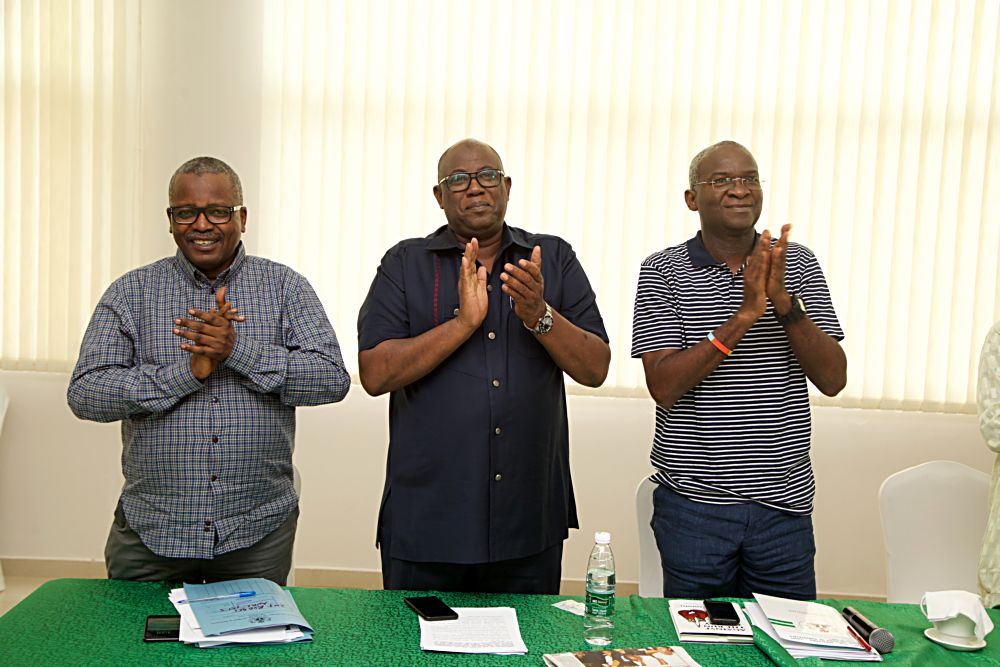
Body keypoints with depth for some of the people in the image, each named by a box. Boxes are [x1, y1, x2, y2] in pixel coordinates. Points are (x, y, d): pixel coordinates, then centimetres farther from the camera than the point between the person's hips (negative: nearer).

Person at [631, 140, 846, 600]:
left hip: (784, 500, 2)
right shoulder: (663, 271, -3)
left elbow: (833, 380, -4)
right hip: (693, 500, -2)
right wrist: (743, 316, -21)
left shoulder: (797, 264, 4)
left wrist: (783, 301, -18)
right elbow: (663, 386, -14)